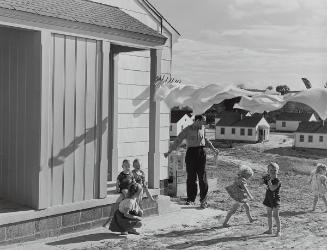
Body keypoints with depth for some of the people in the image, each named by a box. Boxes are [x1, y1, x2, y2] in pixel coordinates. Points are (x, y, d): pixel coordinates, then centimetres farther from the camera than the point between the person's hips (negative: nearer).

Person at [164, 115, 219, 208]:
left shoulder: (202, 128, 12)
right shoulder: (187, 130, -3)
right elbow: (177, 141, -1)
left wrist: (213, 148, 31)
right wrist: (169, 152, -2)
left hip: (201, 152, 3)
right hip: (191, 152, -3)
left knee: (202, 177, -3)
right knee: (191, 177, 0)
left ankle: (203, 200, 5)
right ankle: (190, 199, 13)